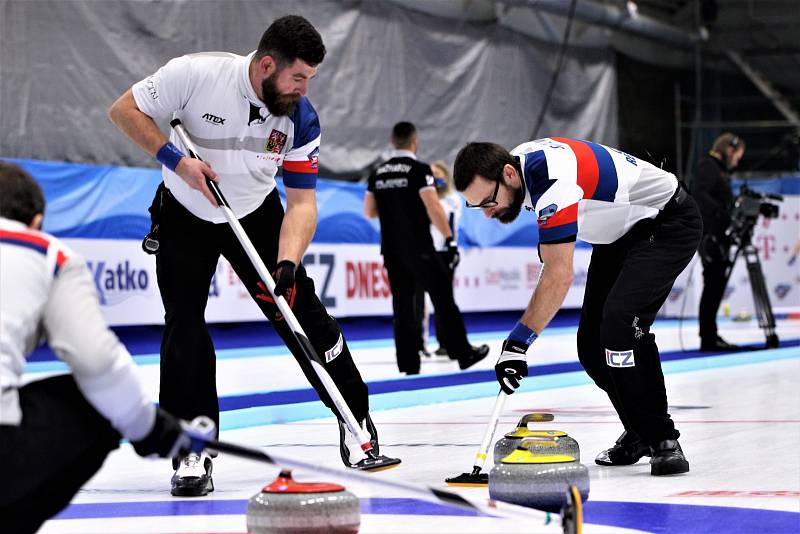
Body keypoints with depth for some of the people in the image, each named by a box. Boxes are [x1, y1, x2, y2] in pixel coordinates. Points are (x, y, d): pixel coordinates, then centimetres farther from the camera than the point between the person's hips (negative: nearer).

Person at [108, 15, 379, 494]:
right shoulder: (196, 74, -28)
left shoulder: (301, 118, -19)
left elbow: (303, 202, -17)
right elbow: (125, 110, -17)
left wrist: (286, 266, -32)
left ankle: (355, 416, 15)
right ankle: (193, 453, -4)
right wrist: (175, 159, -29)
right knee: (184, 322, -12)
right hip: (185, 214, -2)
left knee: (302, 312, -3)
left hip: (256, 213, 2)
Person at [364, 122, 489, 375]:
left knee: (403, 303, 8)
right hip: (419, 248, -6)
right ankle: (463, 353, 7)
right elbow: (433, 207, -19)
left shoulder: (378, 174, 8)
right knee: (443, 298, 3)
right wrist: (450, 239, -16)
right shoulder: (419, 170, -11)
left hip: (392, 250, 6)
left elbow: (369, 211, 12)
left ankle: (408, 362, 5)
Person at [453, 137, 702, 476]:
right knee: (591, 343, 3)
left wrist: (519, 342, -39)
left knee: (619, 321, -28)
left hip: (669, 223, -10)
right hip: (621, 231, 10)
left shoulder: (552, 176, -35)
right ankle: (639, 435, 19)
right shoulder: (519, 162, -7)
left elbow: (559, 275, -38)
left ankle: (662, 440, -17)